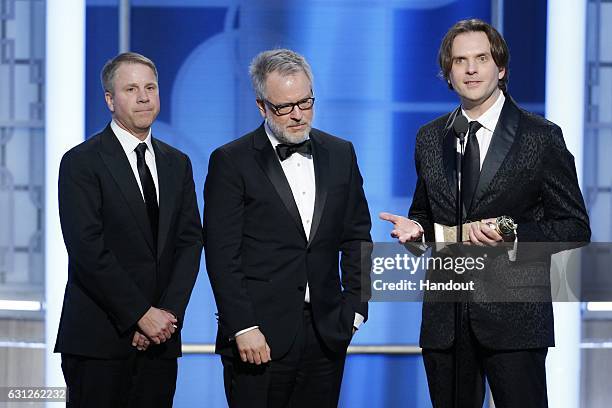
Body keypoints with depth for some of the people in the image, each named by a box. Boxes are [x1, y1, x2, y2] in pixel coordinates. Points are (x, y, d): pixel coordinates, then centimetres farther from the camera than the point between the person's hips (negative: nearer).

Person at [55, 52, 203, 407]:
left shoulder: (177, 164, 15)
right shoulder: (81, 162, -4)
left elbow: (190, 242, 8)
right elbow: (87, 250, -12)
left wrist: (168, 313, -7)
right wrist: (142, 315, -14)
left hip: (161, 338, 5)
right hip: (98, 339, -5)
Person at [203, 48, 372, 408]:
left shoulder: (340, 154, 11)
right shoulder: (231, 162, -2)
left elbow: (357, 236, 15)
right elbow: (222, 255, -6)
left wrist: (356, 307, 6)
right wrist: (243, 328, -13)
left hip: (327, 334, 4)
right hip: (261, 337, -4)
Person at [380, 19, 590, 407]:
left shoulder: (542, 137, -2)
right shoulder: (430, 139, 12)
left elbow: (575, 227, -2)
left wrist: (511, 233, -17)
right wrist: (415, 228, 0)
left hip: (514, 315, -4)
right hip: (444, 316, 4)